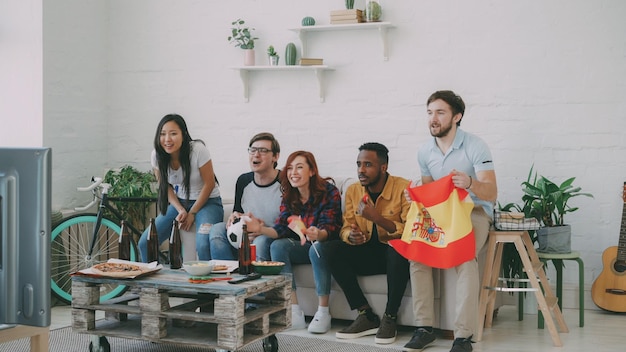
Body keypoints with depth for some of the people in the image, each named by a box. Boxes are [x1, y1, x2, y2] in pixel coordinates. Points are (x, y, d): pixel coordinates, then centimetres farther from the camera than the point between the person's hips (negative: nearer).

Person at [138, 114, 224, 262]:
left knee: (203, 245, -32)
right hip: (179, 202, 5)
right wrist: (181, 210, -10)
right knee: (145, 243, -9)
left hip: (207, 201, -5)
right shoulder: (157, 155, -10)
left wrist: (192, 213, -11)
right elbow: (165, 186, 3)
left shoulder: (197, 150, -22)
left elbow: (209, 184, -14)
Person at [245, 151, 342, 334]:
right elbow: (281, 229, -7)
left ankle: (323, 312, -31)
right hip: (303, 248, 5)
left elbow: (329, 230, -25)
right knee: (277, 246, -21)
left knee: (317, 247, -36)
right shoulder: (289, 197, 2)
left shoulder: (329, 192, -14)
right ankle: (294, 311, -25)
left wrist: (317, 234, -48)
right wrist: (261, 229, -27)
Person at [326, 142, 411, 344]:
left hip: (396, 253, -5)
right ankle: (366, 316, -17)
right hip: (369, 254, 5)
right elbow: (346, 228, 5)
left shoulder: (404, 188, -14)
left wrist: (377, 218, -30)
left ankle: (390, 318, -21)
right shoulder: (353, 191, 2)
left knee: (398, 249, -38)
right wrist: (351, 235, -21)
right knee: (334, 250, -20)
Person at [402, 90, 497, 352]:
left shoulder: (475, 146, -13)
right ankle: (424, 327, -17)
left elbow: (491, 194, -19)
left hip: (475, 212, -4)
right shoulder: (425, 152, 3)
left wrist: (469, 183, -40)